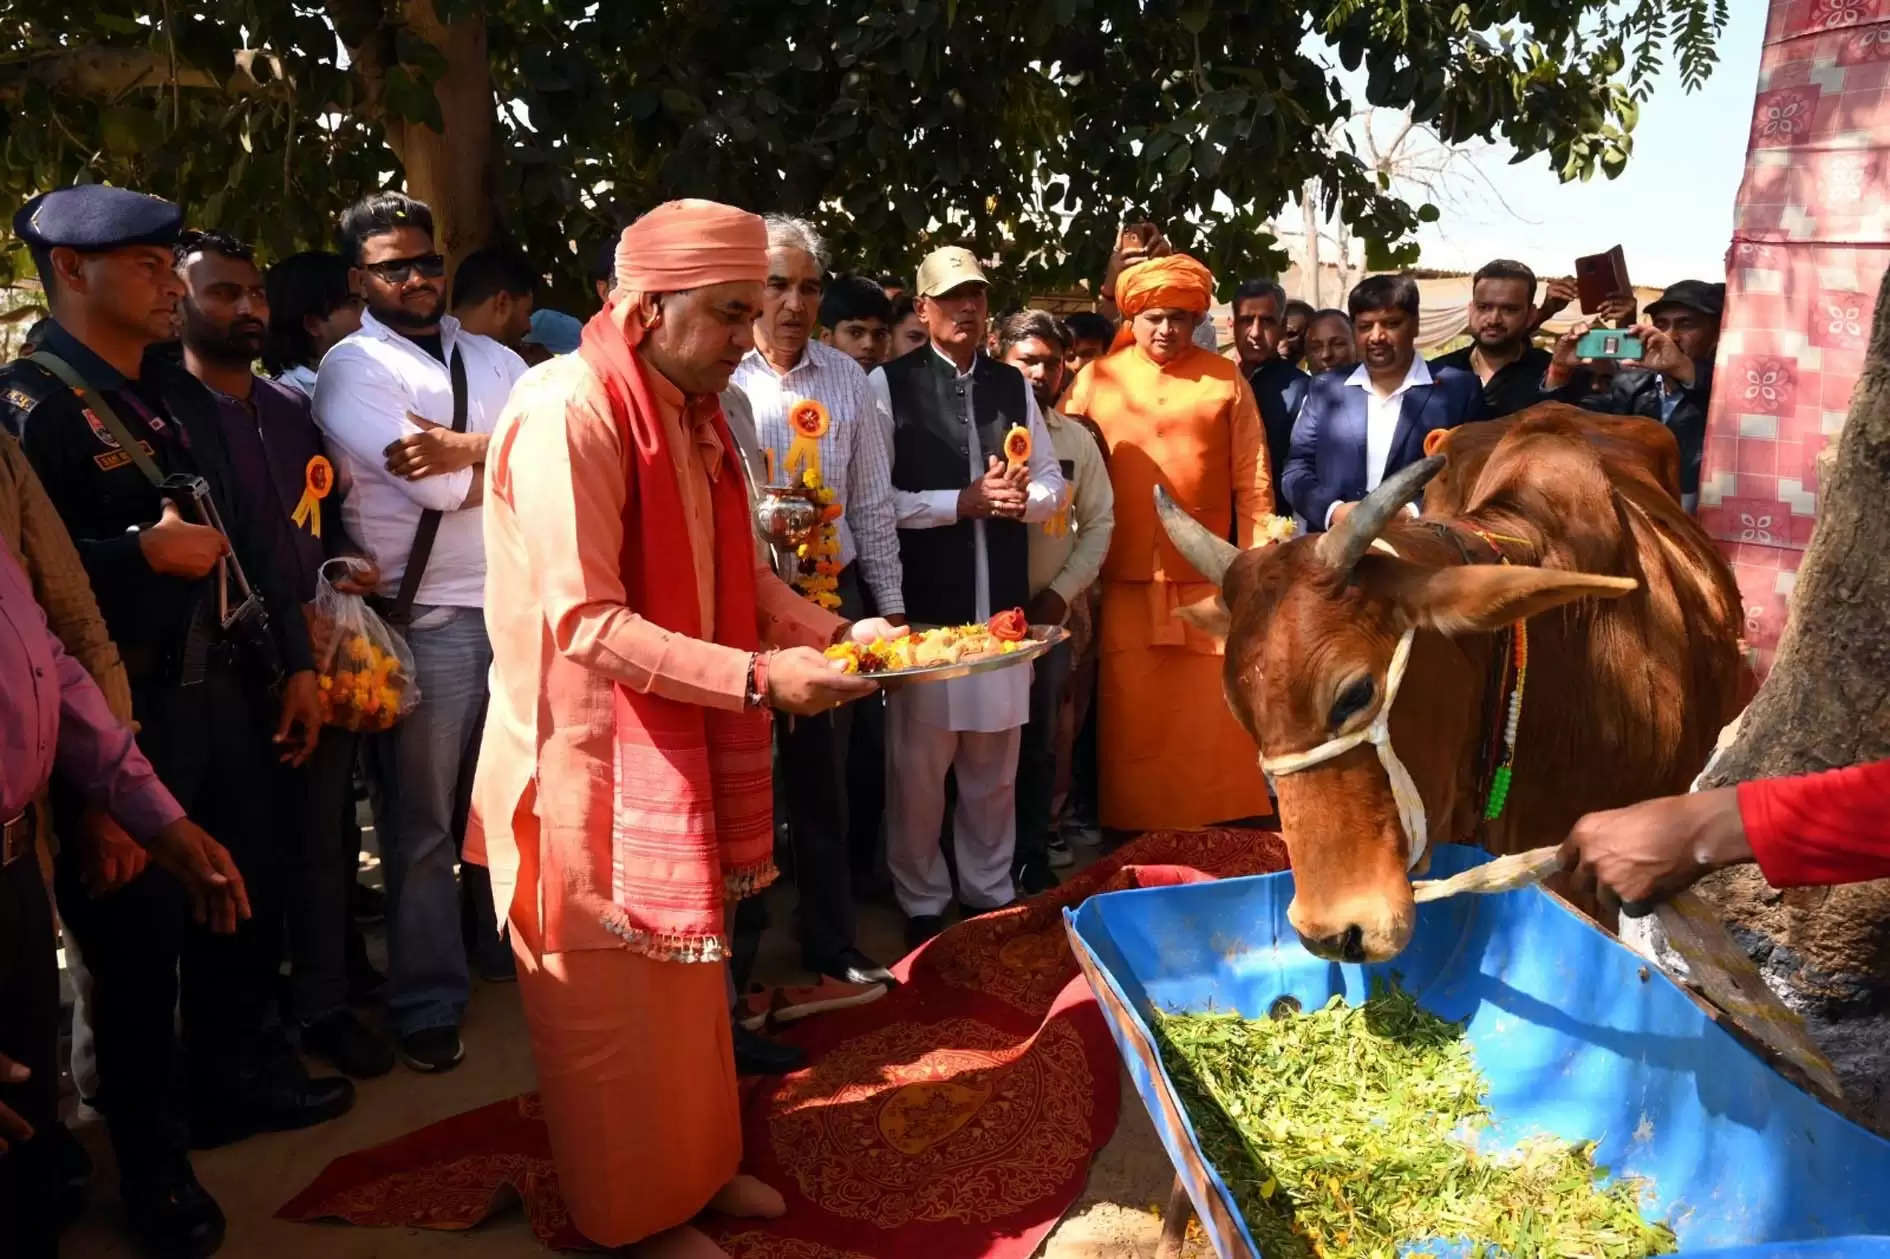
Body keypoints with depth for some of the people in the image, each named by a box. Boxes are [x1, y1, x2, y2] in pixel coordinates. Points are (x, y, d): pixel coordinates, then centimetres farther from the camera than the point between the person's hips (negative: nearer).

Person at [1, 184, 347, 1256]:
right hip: (126, 716, -7)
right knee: (140, 934, 6)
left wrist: (295, 664, 12)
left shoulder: (183, 395, 13)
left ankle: (239, 1077, 41)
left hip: (226, 694, 7)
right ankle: (153, 1161, 24)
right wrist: (142, 553, -21)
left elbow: (251, 537, 15)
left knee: (250, 897, 19)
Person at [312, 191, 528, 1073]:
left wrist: (466, 446, -15)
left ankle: (513, 950, 37)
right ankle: (428, 1002, 17)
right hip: (426, 620, -5)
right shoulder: (351, 368, -2)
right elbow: (435, 484, -16)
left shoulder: (492, 360, 15)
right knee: (422, 819, 3)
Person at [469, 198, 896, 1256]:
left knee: (689, 973, 19)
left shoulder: (695, 412, 9)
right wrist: (757, 679, -28)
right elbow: (584, 622, -25)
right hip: (597, 756, -8)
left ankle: (697, 1165, 38)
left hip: (680, 744, 8)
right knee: (617, 996, 8)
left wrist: (833, 630, 0)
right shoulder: (570, 413, -20)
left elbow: (735, 574, 15)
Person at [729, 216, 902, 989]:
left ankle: (830, 943, 30)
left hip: (833, 595, 4)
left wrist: (890, 604, 10)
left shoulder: (847, 379, 6)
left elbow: (872, 502, 10)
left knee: (824, 778, 15)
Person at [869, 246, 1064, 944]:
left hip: (1000, 601, 4)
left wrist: (1022, 497, -9)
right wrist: (964, 501, -15)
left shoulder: (1012, 384, 12)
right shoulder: (888, 383, -4)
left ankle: (991, 891, 30)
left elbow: (1053, 483, 12)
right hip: (923, 601, -4)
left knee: (994, 761, 14)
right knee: (919, 763, 4)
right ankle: (922, 903, 21)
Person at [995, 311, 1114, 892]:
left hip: (1053, 609, 4)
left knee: (1041, 736, 11)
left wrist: (1062, 593, -1)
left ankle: (1033, 850, 26)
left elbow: (1099, 522, 8)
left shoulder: (1078, 438, 7)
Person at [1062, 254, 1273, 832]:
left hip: (1209, 580, 0)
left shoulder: (1225, 380, 5)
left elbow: (1252, 480, 4)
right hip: (1126, 583, 1)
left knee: (1213, 716, 4)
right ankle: (1138, 835, 18)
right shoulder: (1097, 380, 6)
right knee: (1134, 721, 7)